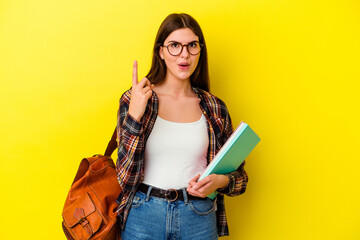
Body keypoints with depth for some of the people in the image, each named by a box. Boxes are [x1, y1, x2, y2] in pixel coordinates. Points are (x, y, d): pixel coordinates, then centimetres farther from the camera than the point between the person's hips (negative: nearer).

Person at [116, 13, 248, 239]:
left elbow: (239, 174, 9)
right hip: (143, 217, -1)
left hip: (199, 220, 2)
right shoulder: (133, 100, -4)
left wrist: (221, 181, -13)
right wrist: (135, 115, -20)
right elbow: (125, 175, -11)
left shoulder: (214, 108, 1)